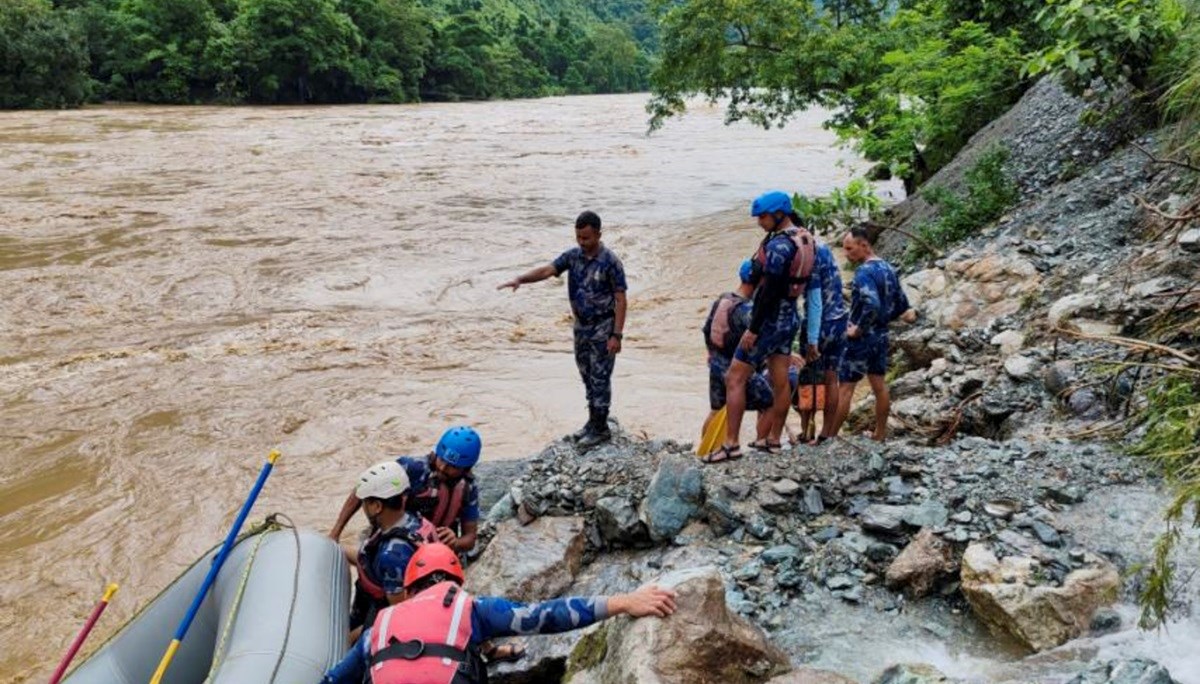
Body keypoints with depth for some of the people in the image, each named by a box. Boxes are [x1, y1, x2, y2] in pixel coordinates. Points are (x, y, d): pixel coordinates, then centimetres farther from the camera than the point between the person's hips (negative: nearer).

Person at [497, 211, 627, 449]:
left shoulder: (610, 262, -16)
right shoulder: (573, 256, 1)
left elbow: (620, 299, -15)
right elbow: (547, 270, -9)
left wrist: (617, 335, -18)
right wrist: (521, 279, -28)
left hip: (603, 329, -6)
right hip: (581, 326, 6)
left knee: (600, 378, 0)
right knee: (587, 377, 15)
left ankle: (601, 429, 11)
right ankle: (593, 422, 27)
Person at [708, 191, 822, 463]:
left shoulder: (779, 244, -19)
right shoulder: (804, 240, 11)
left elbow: (770, 291, -25)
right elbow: (813, 292, 14)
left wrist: (753, 329, -21)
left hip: (770, 319, -10)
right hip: (789, 318, 10)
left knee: (734, 378, -5)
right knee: (780, 382, 13)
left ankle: (731, 444, -5)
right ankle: (773, 440, 22)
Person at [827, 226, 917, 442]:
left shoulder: (864, 272, -20)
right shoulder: (888, 269, 7)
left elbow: (871, 304, -34)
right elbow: (902, 305, 13)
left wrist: (858, 328, -21)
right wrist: (883, 320, 12)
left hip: (861, 338, -8)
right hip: (881, 336, 8)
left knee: (845, 388, -3)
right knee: (879, 385, 14)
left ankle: (830, 436, 2)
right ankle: (880, 433, 23)